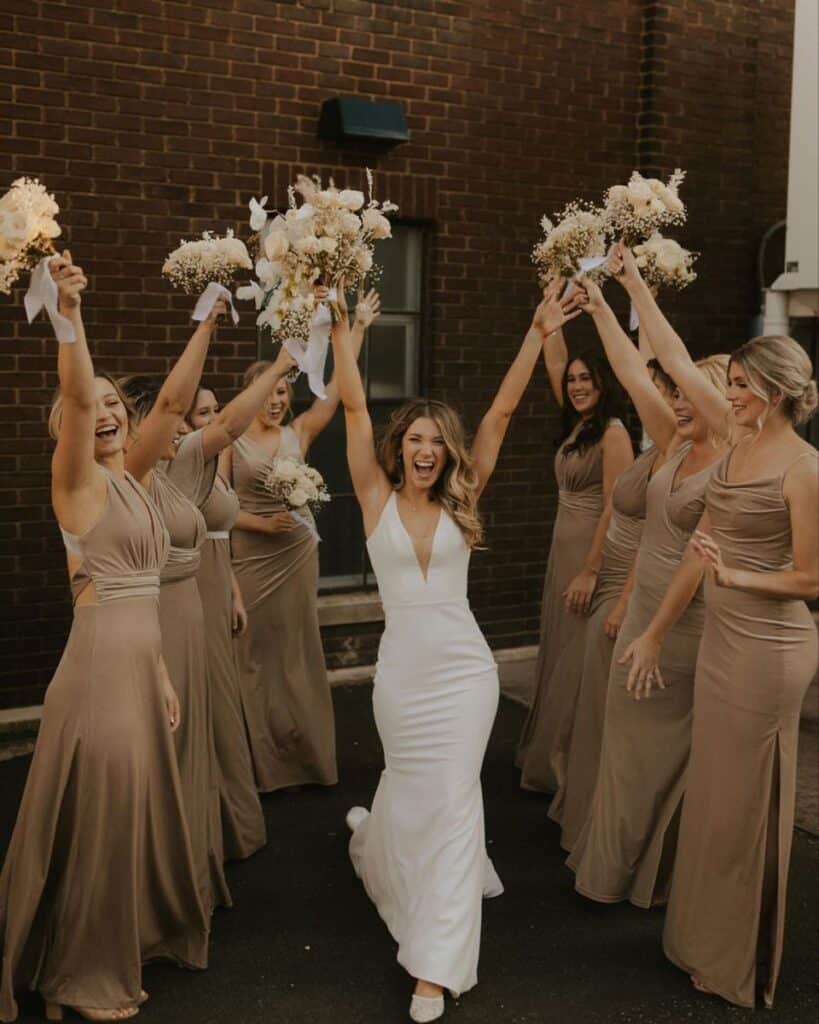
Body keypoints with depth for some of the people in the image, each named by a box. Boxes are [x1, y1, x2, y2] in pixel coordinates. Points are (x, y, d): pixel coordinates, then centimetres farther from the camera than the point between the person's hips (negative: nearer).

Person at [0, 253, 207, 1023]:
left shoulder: (128, 487, 14)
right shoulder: (77, 478, -8)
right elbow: (75, 393, -28)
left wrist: (161, 675, 16)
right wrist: (69, 314, -41)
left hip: (138, 667, 8)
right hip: (99, 667, -8)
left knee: (138, 806, 17)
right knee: (98, 815, 2)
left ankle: (129, 942, 35)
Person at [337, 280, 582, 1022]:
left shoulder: (461, 500, 0)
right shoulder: (377, 498, -2)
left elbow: (501, 413, -3)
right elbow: (354, 408, -8)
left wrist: (538, 335, -6)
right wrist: (341, 328, -12)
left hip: (464, 667, 0)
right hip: (401, 670, 0)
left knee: (452, 797, -3)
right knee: (410, 788, 17)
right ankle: (375, 836, 56)